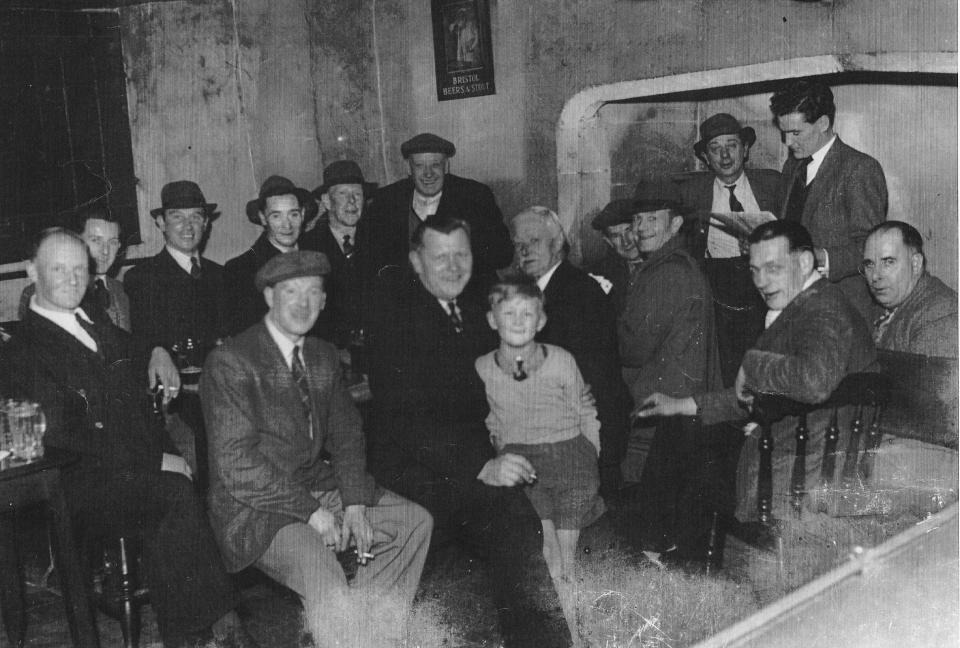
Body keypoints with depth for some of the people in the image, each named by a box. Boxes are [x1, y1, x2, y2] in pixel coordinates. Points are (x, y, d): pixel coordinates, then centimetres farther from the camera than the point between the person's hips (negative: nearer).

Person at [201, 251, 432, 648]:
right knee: (331, 596, -30)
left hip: (317, 489, 8)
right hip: (257, 510, -8)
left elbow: (345, 435, 11)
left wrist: (354, 502, -6)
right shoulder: (229, 362, -13)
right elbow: (235, 464, -18)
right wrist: (310, 511, -19)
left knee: (414, 521, -3)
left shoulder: (324, 356, 11)